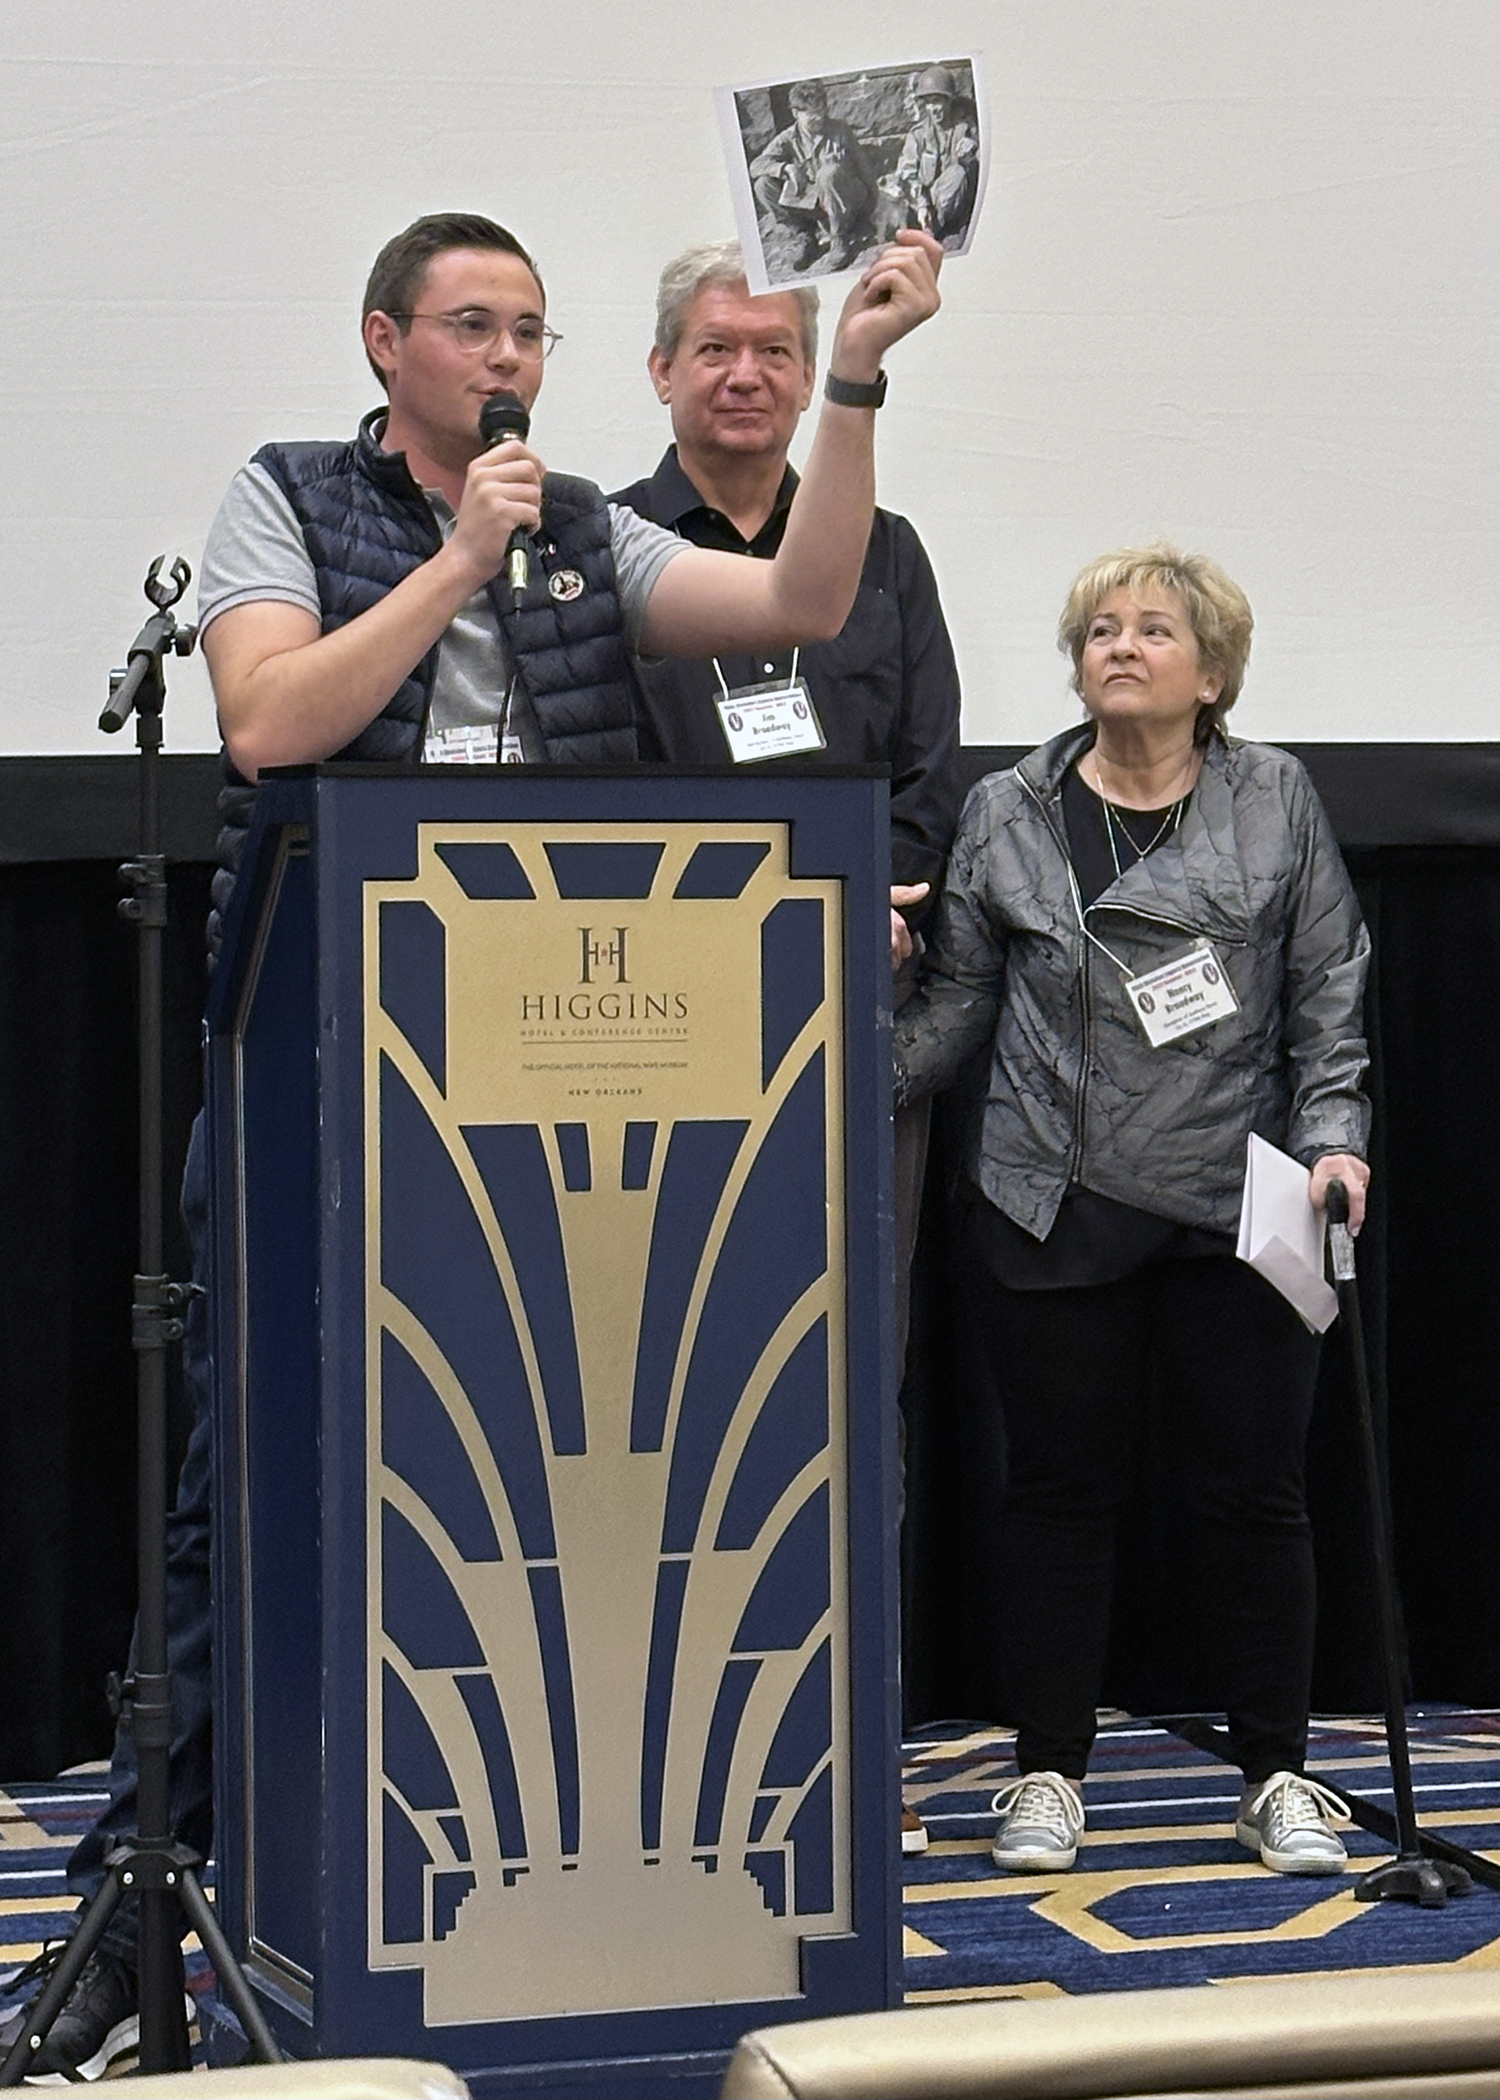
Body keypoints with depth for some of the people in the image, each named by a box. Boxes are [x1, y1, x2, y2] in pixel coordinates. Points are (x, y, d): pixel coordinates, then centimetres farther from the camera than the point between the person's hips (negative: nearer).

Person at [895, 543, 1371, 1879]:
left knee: (1253, 1489, 4)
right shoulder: (1005, 816, 7)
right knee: (1061, 1489, 6)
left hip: (1236, 1210, 0)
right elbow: (957, 1001, 8)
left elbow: (1329, 996, 6)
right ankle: (1048, 1774, 18)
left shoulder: (1278, 803, 6)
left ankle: (1278, 1779, 17)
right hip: (1055, 1210, 0)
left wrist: (1331, 1136, -6)